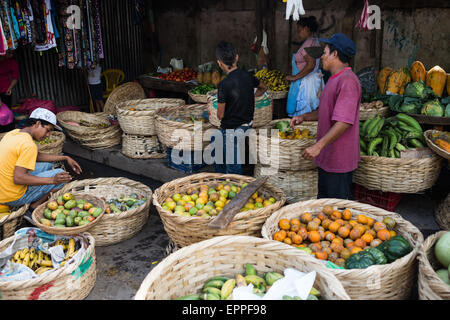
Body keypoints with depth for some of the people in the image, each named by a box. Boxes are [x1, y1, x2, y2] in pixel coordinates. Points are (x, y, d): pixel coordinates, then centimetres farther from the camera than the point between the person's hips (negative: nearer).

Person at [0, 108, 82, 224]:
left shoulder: (14, 133, 6)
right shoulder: (29, 145, -24)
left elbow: (37, 156, 18)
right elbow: (18, 178, -29)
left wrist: (65, 158, 17)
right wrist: (52, 180, -27)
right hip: (12, 197, -9)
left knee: (47, 165, 20)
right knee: (60, 176, -7)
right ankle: (32, 210, -1)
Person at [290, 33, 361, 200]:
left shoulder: (347, 81, -21)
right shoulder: (335, 79, 16)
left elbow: (344, 121, -28)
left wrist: (318, 146, -29)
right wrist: (304, 117, 12)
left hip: (339, 160, -10)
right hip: (327, 156, 10)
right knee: (324, 199, 20)